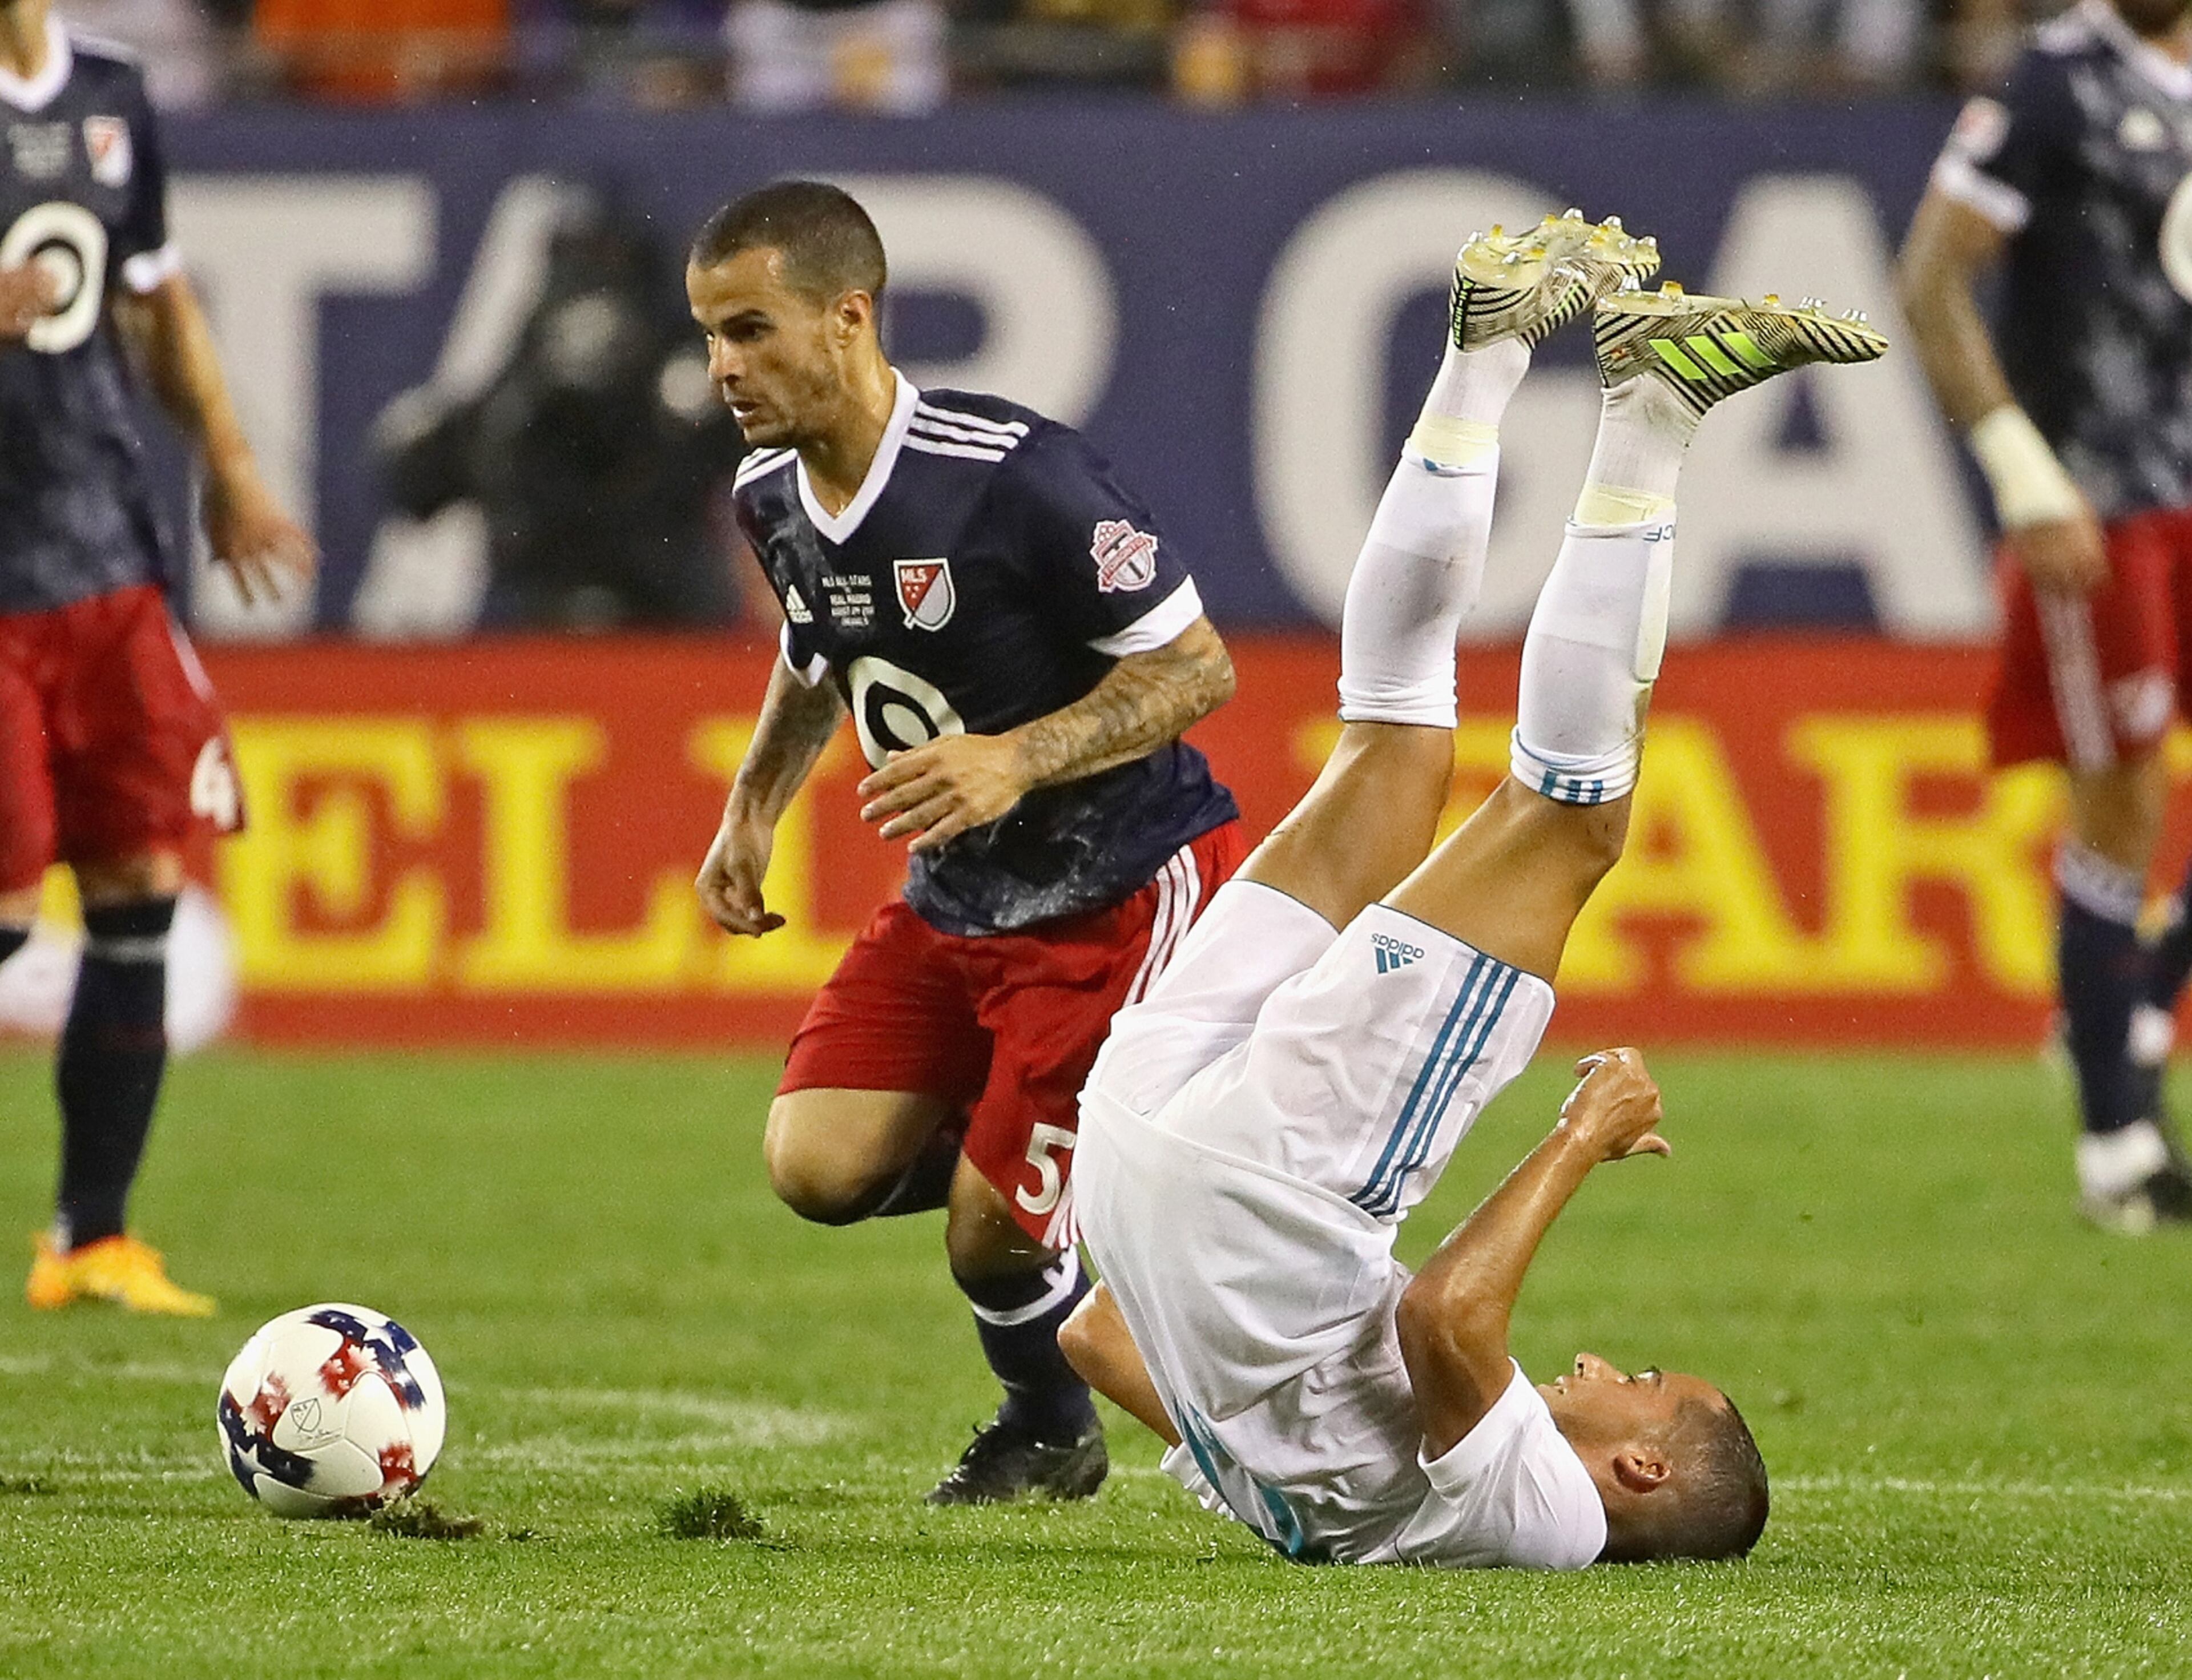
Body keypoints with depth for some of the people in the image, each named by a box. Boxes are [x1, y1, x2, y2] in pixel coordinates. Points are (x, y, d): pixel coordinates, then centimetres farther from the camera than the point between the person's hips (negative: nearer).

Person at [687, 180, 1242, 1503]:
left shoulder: (1016, 474, -24)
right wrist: (754, 808, 7)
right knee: (819, 1168, -11)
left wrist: (1015, 762, -31)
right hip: (955, 899, 7)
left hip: (1124, 890, -7)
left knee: (991, 1239, -14)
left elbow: (1197, 667, -19)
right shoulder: (773, 495, 1)